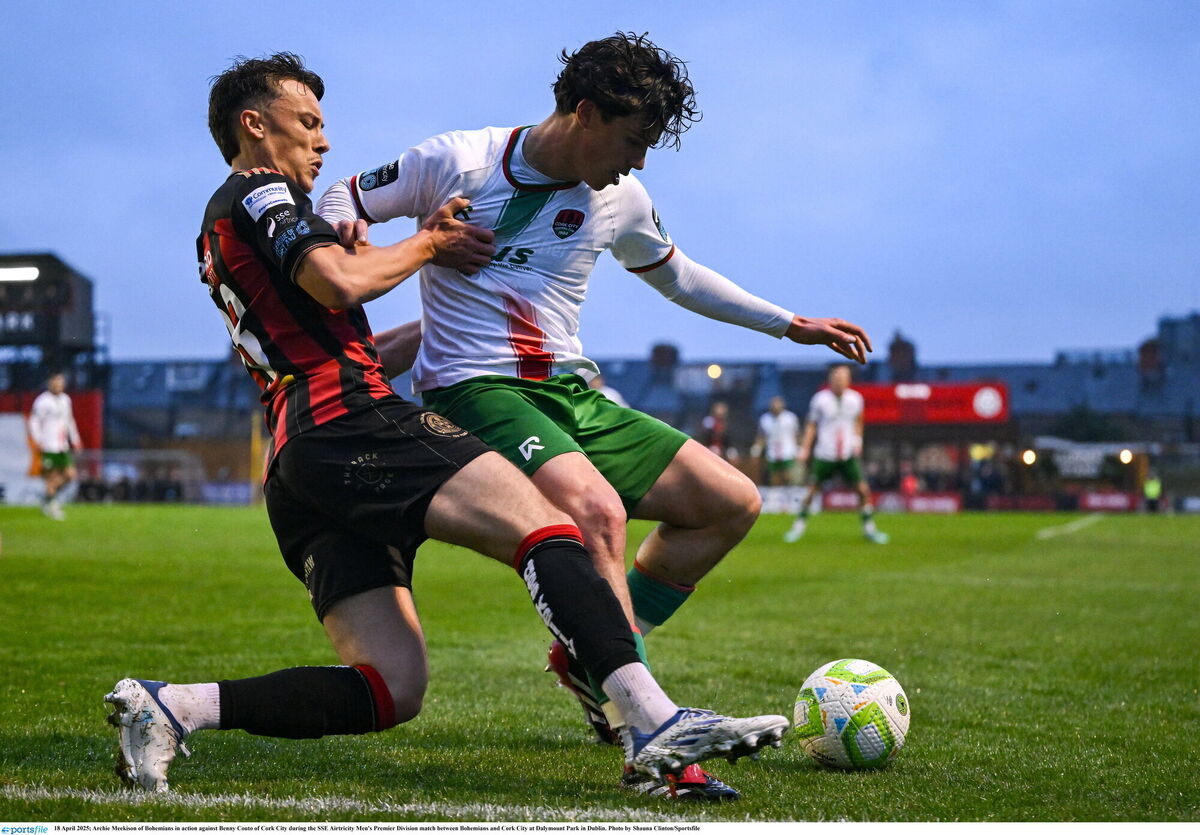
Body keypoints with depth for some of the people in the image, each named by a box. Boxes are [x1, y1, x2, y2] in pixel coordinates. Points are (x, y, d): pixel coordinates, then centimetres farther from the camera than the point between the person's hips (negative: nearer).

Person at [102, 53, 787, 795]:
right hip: (351, 426, -10)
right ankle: (656, 722, -36)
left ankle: (172, 706, -9)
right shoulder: (258, 193, 5)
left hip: (295, 469, 10)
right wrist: (429, 244, 4)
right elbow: (343, 284, -13)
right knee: (546, 528, -20)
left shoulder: (219, 234, 34)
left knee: (393, 691, -1)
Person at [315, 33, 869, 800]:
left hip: (572, 397, 7)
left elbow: (676, 275, 27)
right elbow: (343, 200, 5)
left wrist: (791, 324, 28)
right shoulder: (458, 164, -6)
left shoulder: (619, 199, 9)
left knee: (734, 503, 3)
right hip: (476, 392, -7)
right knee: (598, 510, -34)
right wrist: (343, 230, -20)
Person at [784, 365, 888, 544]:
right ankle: (799, 525, 14)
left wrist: (857, 440, 7)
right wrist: (804, 449, -2)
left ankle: (869, 528, 12)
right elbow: (811, 425, 2)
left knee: (863, 489, -3)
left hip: (848, 455, 2)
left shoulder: (855, 399, 1)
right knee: (811, 490, -2)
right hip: (824, 454, -2)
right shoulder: (821, 399, -7)